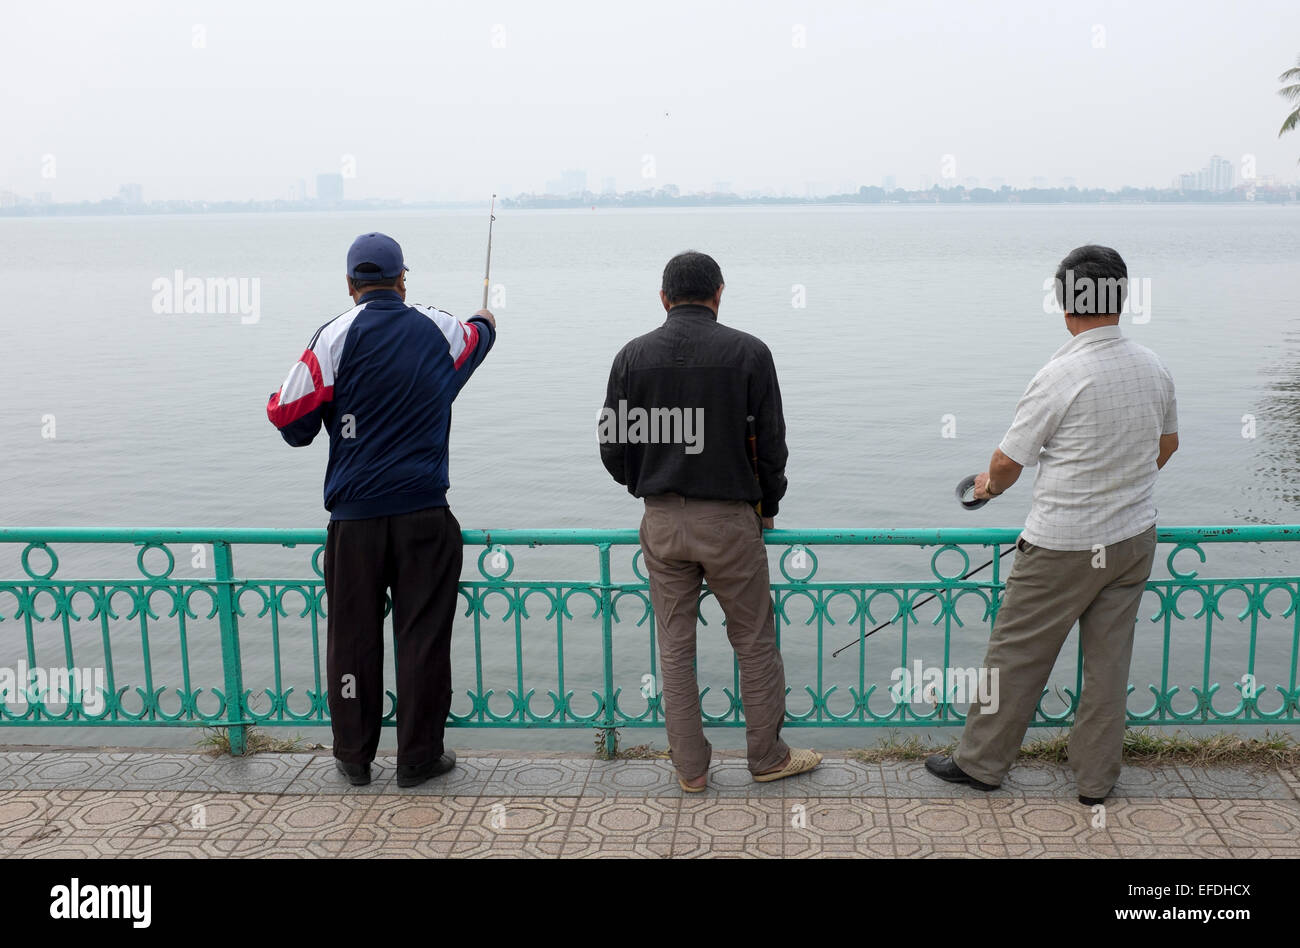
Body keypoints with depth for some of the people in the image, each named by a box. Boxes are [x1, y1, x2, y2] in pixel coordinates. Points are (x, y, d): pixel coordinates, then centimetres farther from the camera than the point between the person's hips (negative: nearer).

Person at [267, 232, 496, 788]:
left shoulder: (337, 335, -4)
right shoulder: (440, 331, 5)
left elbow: (289, 415, -7)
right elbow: (477, 338, 29)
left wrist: (303, 426, 16)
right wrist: (484, 322, 53)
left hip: (354, 516, -1)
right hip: (423, 512, 1)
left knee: (353, 636, 9)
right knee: (423, 635, 6)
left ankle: (354, 758, 19)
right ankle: (418, 757, 13)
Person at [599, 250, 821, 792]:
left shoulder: (633, 355, 0)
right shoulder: (748, 352, -6)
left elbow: (613, 449, 2)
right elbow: (772, 446, -4)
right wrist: (767, 508, 12)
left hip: (661, 523, 3)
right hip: (729, 521, -2)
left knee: (675, 647, 11)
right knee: (755, 642, 12)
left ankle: (690, 768, 19)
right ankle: (767, 757, 23)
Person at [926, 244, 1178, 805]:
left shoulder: (1060, 376, -20)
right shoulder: (1154, 368, 0)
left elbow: (1008, 464, -11)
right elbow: (1167, 446, 16)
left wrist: (989, 484, 12)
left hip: (1064, 547, -6)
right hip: (1135, 538, 6)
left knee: (1017, 655, 7)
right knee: (1108, 661, 13)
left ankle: (981, 762, 19)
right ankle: (1096, 778, 23)